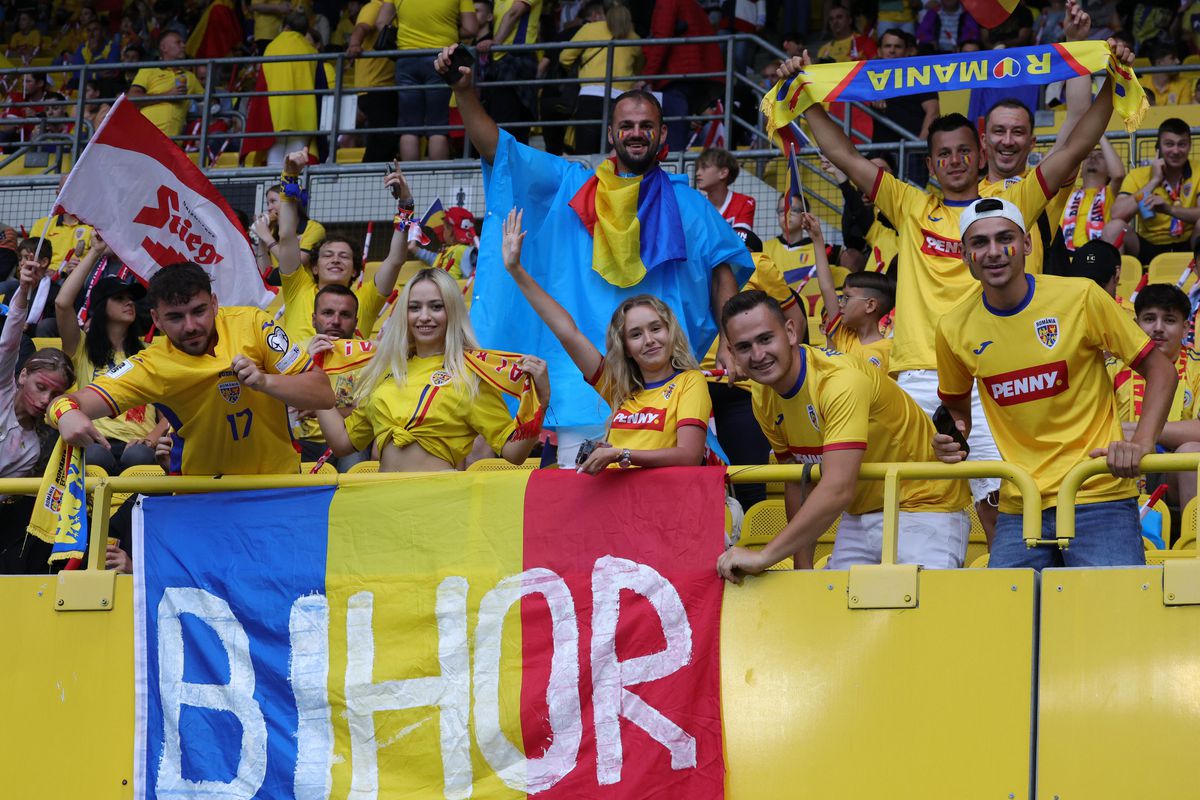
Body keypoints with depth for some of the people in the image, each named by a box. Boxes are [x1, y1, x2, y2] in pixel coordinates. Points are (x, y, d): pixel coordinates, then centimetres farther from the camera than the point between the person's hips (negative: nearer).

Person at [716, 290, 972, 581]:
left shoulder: (840, 379, -28)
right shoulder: (764, 398, -2)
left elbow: (837, 489, -38)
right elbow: (796, 484, 9)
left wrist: (764, 556, -41)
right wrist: (803, 568, 2)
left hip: (923, 507, -7)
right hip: (858, 517, 7)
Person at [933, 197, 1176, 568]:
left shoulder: (1080, 297, -6)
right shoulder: (955, 329, 2)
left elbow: (1160, 371, 0)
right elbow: (955, 405, 22)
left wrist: (1141, 443, -15)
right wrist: (954, 438, -1)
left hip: (1099, 498, -3)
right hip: (1019, 509, 3)